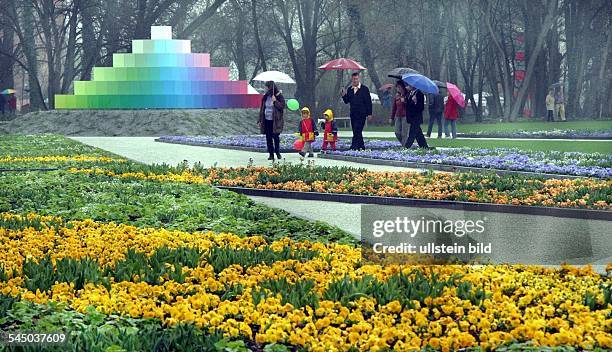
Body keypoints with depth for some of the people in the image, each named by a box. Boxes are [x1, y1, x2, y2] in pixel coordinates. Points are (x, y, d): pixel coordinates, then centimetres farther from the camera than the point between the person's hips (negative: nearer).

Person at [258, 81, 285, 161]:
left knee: (276, 137, -3)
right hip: (267, 120, 4)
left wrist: (275, 101, -21)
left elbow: (282, 107, -11)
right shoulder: (265, 97, 8)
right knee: (268, 138, 3)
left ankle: (277, 152, 18)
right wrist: (260, 120, 9)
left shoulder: (279, 96, -5)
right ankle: (271, 154, 9)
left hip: (275, 121, -4)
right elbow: (262, 108, 11)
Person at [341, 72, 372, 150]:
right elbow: (347, 101, 13)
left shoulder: (364, 89, -4)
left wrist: (369, 113, -7)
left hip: (361, 114, -6)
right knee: (356, 131, 9)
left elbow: (369, 102, -4)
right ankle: (361, 146, 19)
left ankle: (355, 146, -15)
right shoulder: (350, 89, 11)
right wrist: (344, 95, -7)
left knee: (357, 131, -13)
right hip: (353, 114, 6)